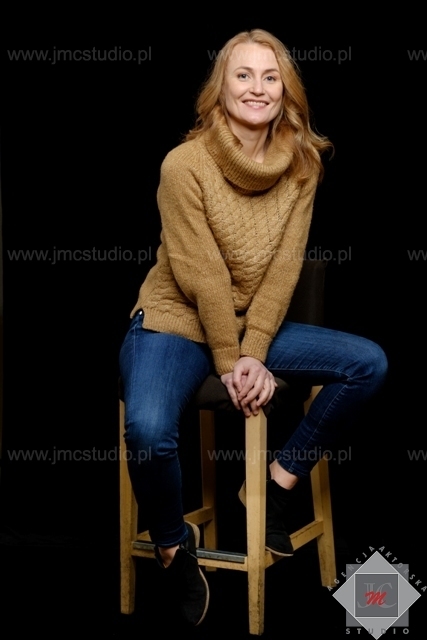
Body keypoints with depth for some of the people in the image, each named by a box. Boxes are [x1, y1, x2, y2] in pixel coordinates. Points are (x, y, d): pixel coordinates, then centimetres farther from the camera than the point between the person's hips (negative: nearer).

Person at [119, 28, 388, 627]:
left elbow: (283, 269, -7)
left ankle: (278, 483, 5)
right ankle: (174, 544, -1)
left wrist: (254, 353, -16)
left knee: (369, 364, -9)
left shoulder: (301, 165, -3)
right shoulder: (184, 164, -17)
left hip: (256, 326, 5)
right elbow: (202, 277, -16)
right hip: (174, 323, -5)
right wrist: (228, 364, -13)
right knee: (148, 430, -33)